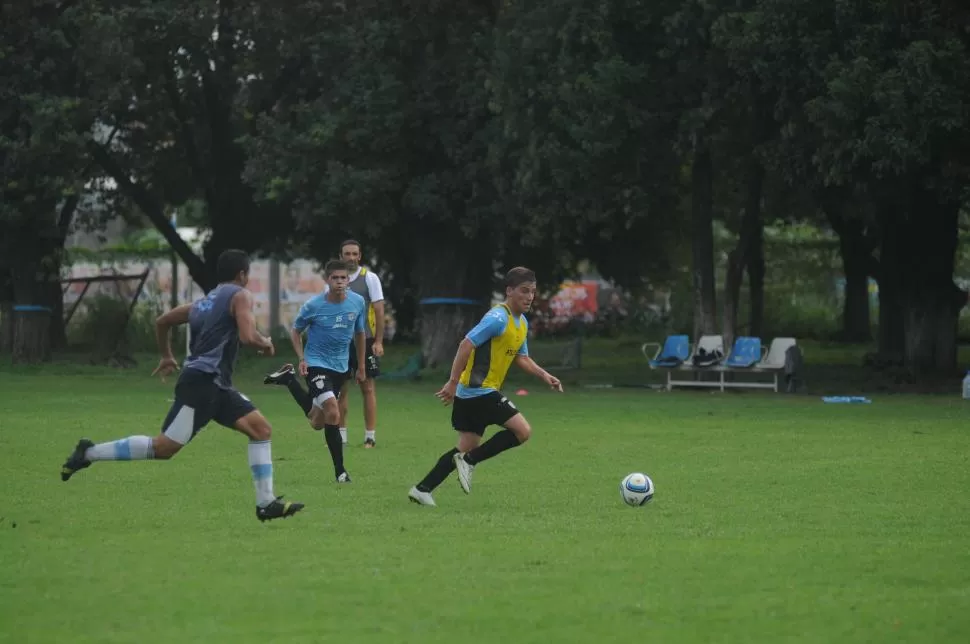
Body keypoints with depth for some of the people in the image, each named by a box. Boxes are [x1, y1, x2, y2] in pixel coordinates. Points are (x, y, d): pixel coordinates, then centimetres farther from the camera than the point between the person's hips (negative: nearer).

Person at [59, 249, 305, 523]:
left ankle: (266, 503, 1)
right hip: (201, 382, -10)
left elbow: (162, 321, 27)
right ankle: (90, 452, -5)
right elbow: (248, 336, -18)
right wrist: (265, 344, 2)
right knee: (163, 447, -12)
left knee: (261, 429, 6)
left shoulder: (205, 302, 22)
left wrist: (166, 356, 38)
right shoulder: (240, 296, -3)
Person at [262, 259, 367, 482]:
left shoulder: (357, 302, -5)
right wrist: (302, 359, -11)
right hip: (317, 364, -5)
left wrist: (361, 367, 15)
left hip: (341, 367, 5)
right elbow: (295, 331, 2)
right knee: (333, 415, -24)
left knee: (317, 422, 17)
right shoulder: (313, 305, -15)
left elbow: (359, 334, 11)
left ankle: (289, 379, 36)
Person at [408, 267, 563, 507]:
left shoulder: (522, 323, 13)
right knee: (522, 430, -13)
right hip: (479, 391, -10)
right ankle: (469, 461, -5)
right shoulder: (498, 318, -17)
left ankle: (422, 489, 12)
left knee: (467, 448, 11)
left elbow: (521, 358, 24)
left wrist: (544, 375, 9)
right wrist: (453, 383, -22)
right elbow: (467, 345, -21)